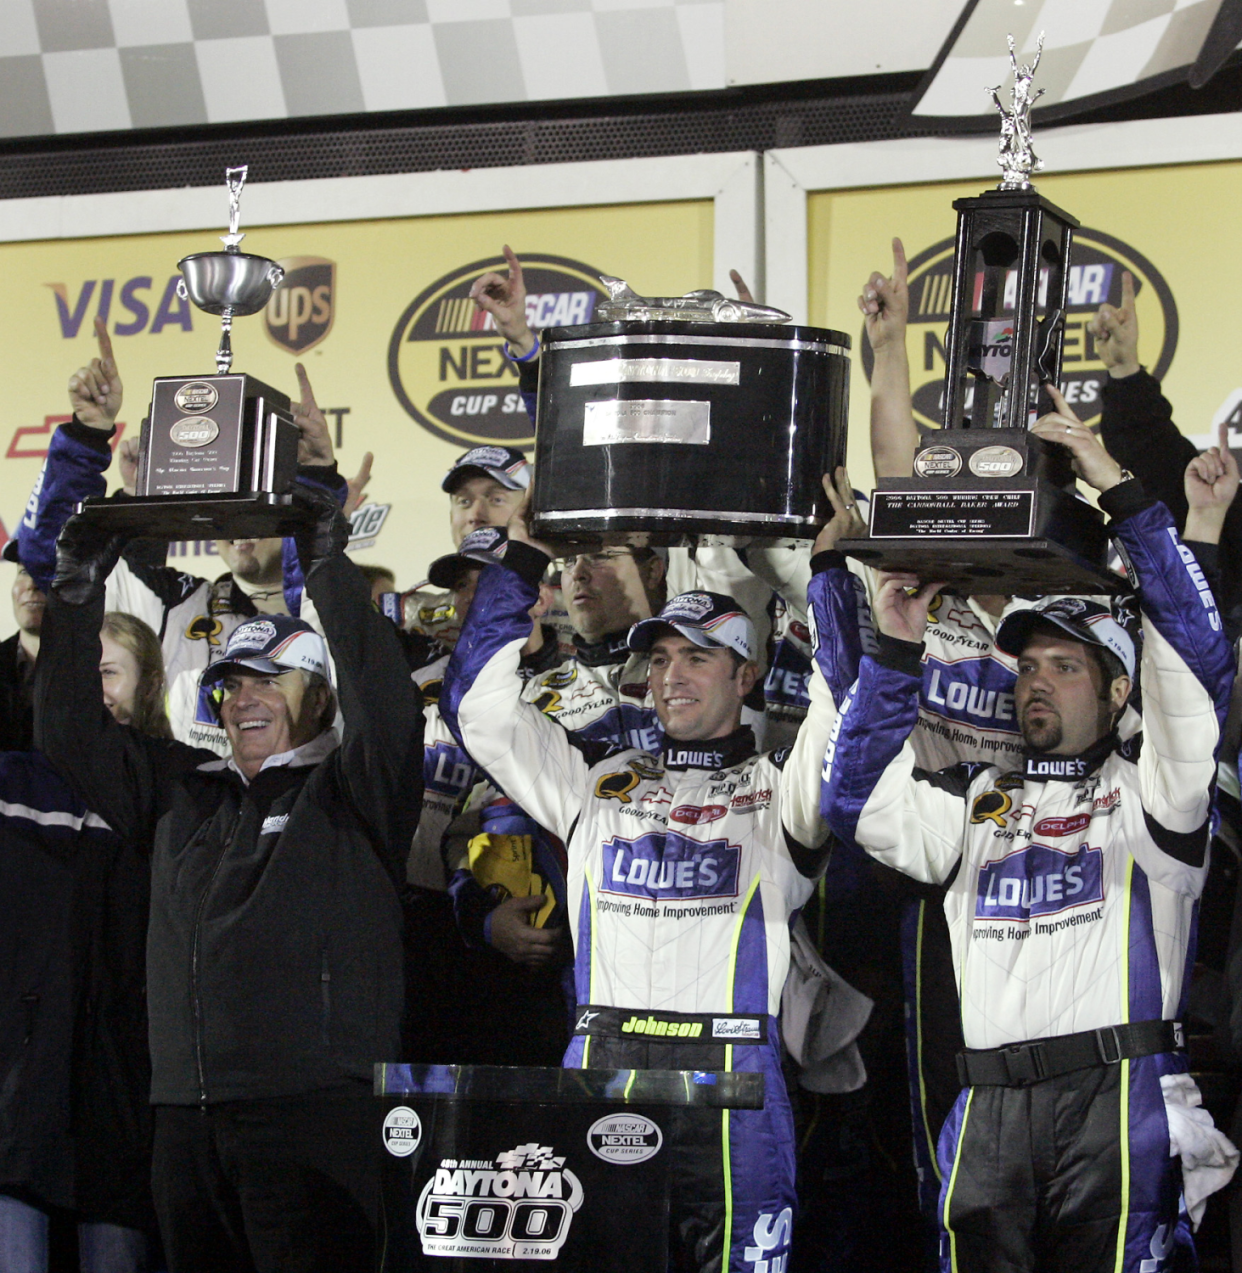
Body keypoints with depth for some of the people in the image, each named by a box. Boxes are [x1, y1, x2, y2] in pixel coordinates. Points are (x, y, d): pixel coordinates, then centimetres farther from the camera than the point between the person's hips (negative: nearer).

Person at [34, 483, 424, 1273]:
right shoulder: (181, 792, 19)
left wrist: (329, 569, -16)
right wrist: (78, 592, 9)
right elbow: (70, 732, 18)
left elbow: (388, 706, -15)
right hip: (188, 1113, 6)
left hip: (312, 1111, -6)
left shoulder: (349, 793, 3)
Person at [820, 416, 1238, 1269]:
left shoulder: (1144, 784, 9)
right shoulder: (976, 798, 21)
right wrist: (896, 652, 6)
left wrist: (1123, 495, -7)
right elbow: (856, 798, 12)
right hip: (990, 1104, 4)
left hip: (1114, 1095, -4)